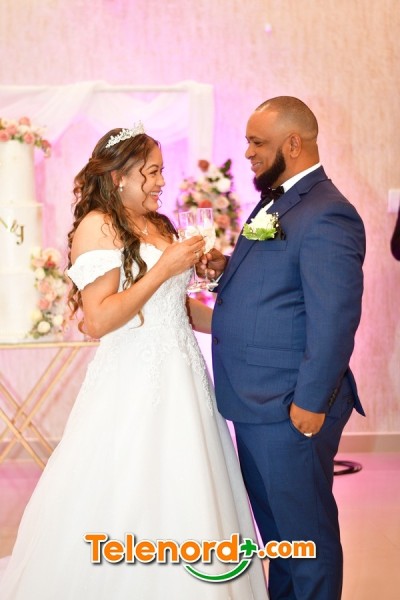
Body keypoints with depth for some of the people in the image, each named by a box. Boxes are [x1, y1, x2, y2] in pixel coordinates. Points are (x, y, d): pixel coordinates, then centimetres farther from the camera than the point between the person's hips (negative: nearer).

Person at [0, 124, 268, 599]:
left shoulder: (159, 226, 14)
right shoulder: (97, 226, -9)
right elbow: (98, 320, -17)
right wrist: (165, 268, -16)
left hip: (181, 377, 7)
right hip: (134, 384, -7)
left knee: (183, 498, 10)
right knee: (127, 503, 1)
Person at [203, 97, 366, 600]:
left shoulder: (326, 215, -18)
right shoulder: (275, 203, 13)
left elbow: (334, 319, -22)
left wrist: (311, 403, -20)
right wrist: (228, 270, 2)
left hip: (291, 407, -10)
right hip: (257, 400, 10)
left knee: (305, 527, 7)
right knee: (275, 520, 22)